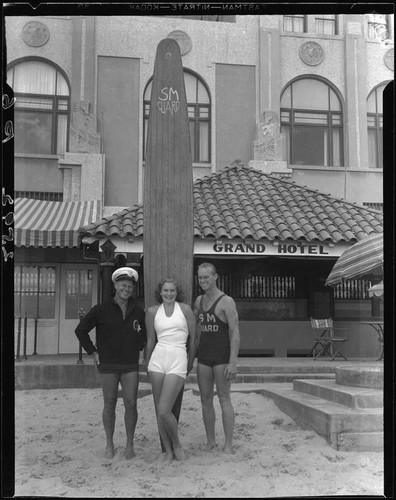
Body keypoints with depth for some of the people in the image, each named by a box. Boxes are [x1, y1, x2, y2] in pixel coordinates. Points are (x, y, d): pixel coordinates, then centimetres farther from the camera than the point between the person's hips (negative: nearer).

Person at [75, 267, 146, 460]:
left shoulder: (138, 312, 5)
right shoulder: (102, 310, -5)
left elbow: (143, 335, 21)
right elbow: (80, 330, 2)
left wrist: (138, 348, 7)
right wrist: (93, 352, 0)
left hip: (130, 365, 2)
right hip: (108, 365, -2)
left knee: (131, 404, 0)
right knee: (109, 404, 6)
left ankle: (129, 444, 15)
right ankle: (109, 444, 21)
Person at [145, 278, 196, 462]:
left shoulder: (185, 309, 2)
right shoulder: (153, 311, 8)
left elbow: (193, 338, 9)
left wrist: (190, 363, 15)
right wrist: (147, 364, 21)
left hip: (178, 361, -3)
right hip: (158, 360, 3)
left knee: (164, 411, -10)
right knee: (159, 411, 6)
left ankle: (176, 443, 15)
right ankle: (168, 450, 22)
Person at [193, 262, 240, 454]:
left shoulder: (227, 302, -12)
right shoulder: (199, 300, 9)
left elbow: (235, 334, -16)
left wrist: (233, 362, -21)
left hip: (222, 357, -6)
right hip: (203, 358, 6)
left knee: (224, 400, -1)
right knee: (206, 400, 8)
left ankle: (228, 445, 7)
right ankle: (210, 441, 19)